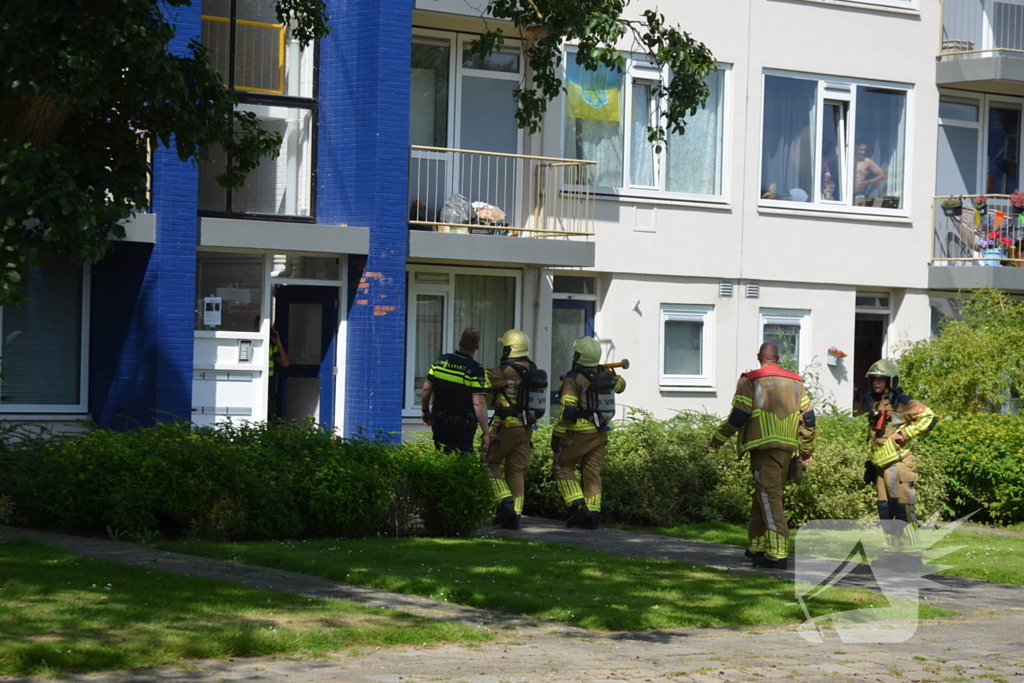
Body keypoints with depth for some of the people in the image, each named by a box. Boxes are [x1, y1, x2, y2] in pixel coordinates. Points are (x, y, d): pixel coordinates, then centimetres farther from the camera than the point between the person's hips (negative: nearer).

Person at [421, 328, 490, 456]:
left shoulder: (441, 361, 0)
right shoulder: (475, 370, -15)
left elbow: (426, 390, 6)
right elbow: (479, 404, -19)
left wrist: (426, 411, 24)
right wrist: (486, 433, -15)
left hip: (439, 422, 5)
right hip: (462, 428, -5)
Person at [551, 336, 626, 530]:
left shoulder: (573, 379, -14)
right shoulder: (605, 375, 5)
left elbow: (567, 411, -19)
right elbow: (620, 385, 29)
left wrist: (557, 435, -14)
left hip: (580, 433, -6)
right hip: (600, 433, 6)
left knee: (563, 466, 9)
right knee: (592, 473, 11)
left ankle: (578, 507, -4)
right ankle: (592, 515, 7)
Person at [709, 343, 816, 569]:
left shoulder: (751, 381, -2)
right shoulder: (795, 382, 14)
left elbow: (738, 416, -7)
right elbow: (808, 417, 13)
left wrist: (719, 438, 7)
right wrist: (807, 449, 22)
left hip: (764, 446, -6)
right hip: (787, 448, 6)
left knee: (770, 498, -9)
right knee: (763, 496, 17)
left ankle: (778, 554, -17)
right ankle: (757, 546, 24)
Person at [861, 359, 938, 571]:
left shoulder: (901, 403, -8)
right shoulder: (874, 405, 18)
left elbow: (929, 417, -14)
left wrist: (905, 433, -17)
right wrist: (871, 465, 24)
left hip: (898, 464, -9)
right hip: (881, 466, 9)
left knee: (902, 510, -10)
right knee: (885, 511, 9)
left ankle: (911, 556, -8)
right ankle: (894, 553, 15)